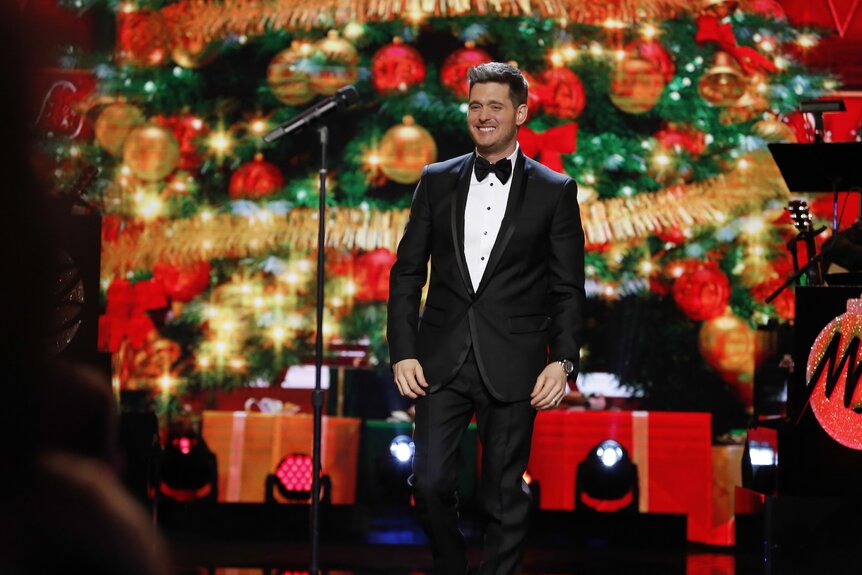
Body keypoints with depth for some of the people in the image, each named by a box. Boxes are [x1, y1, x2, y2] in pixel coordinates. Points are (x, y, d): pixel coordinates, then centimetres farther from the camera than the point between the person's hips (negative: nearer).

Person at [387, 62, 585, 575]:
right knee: (431, 482, -2)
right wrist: (403, 351, -1)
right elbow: (407, 272, 9)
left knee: (505, 493, 2)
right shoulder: (437, 181, 9)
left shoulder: (554, 191, 4)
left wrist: (563, 360, -9)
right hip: (442, 359, 2)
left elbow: (568, 288, 3)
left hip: (512, 365, -2)